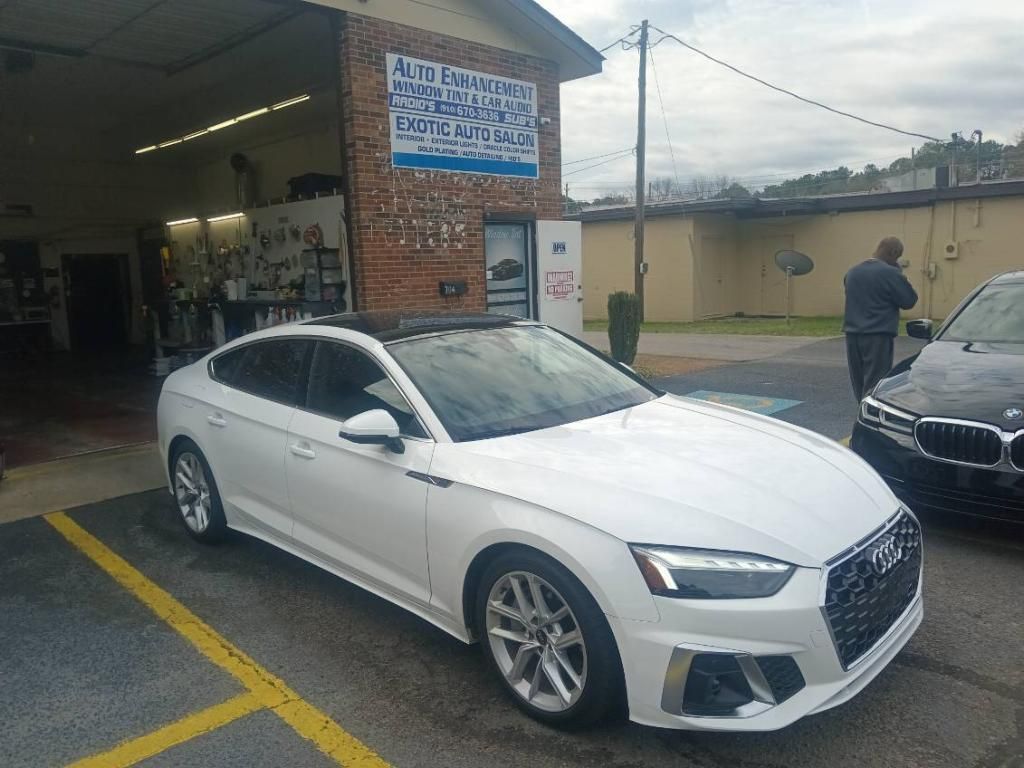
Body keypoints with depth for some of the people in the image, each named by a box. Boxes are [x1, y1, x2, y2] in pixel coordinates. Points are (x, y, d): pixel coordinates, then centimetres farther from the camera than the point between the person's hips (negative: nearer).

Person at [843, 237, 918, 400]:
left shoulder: (852, 272, 11)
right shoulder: (890, 273, -12)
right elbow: (909, 300, -6)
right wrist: (903, 280, 9)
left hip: (852, 333, 7)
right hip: (878, 335, -7)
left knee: (859, 381, 14)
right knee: (874, 383, -4)